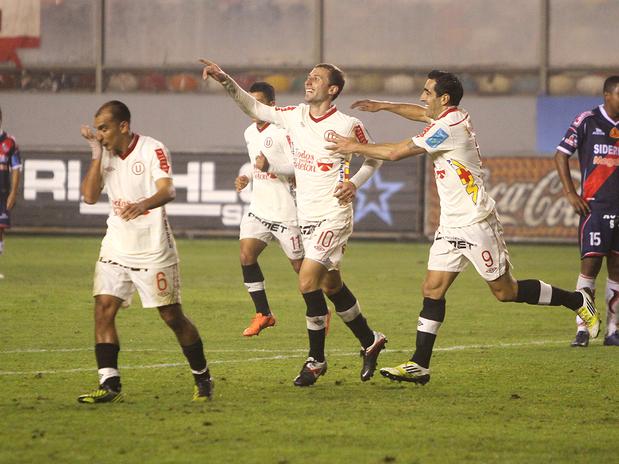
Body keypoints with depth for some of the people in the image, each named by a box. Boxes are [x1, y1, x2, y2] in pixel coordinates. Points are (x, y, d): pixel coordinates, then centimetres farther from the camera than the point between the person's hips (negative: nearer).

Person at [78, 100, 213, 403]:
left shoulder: (152, 150, -12)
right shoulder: (105, 155, 6)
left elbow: (167, 190, -27)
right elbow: (90, 196, -2)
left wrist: (143, 205, -48)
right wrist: (97, 154, -7)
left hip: (153, 250, -5)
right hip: (116, 247, 5)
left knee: (172, 316, 1)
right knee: (103, 308, -9)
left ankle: (202, 378, 19)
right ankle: (109, 385, -8)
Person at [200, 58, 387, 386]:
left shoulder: (348, 125, -10)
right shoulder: (295, 117, 5)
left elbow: (375, 157, 4)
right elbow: (255, 108, 8)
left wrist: (354, 183, -12)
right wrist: (225, 80, -5)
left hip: (333, 216, -6)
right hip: (306, 217, 7)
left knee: (307, 282, -15)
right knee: (330, 285, 14)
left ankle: (316, 360, -4)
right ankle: (369, 341, 33)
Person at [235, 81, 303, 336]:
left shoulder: (282, 131, -14)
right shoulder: (250, 133, 12)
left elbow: (299, 169, -18)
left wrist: (270, 167, -31)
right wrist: (247, 179, 10)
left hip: (285, 210, -7)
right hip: (258, 208, 7)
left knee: (300, 265, 2)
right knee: (246, 255, -9)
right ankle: (263, 314, 0)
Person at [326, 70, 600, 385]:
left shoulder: (449, 126, -20)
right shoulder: (453, 116, 8)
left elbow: (396, 152, -18)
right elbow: (420, 113, 32)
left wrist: (354, 147, -8)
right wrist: (383, 106, 30)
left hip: (476, 223, -9)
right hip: (451, 226, 9)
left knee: (505, 291, 0)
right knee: (432, 289, 1)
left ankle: (577, 301, 16)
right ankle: (419, 365, -2)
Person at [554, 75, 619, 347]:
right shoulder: (588, 121, -3)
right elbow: (561, 155, -1)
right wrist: (570, 193, -7)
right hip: (595, 206, -5)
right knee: (590, 264, -10)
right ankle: (582, 329, -7)